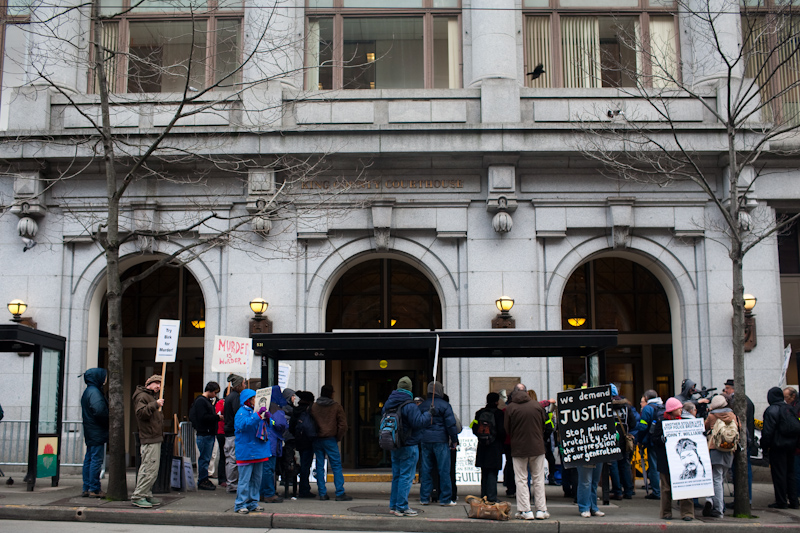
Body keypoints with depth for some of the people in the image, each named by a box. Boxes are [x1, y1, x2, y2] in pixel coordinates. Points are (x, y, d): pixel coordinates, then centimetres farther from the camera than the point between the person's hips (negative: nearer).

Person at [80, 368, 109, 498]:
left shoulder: (87, 392, 17)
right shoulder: (94, 392, -16)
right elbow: (99, 410, -25)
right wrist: (108, 422, -11)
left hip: (90, 432, 10)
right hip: (97, 432, -10)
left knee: (89, 459, 12)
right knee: (96, 459, -7)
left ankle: (87, 488, 16)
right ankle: (94, 489, -4)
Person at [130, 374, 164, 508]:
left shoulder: (153, 396, 23)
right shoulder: (142, 396, -8)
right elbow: (141, 413, -24)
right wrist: (155, 405, -25)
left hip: (155, 438, 10)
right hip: (149, 439, -10)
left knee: (152, 469, 13)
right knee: (150, 468, -13)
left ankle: (147, 495, 19)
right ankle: (138, 496, -8)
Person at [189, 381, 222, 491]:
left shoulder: (208, 401, 20)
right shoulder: (200, 401, -12)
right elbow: (203, 417, -21)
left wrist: (217, 416, 7)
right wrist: (217, 417, -15)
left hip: (210, 434, 10)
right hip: (204, 433, -10)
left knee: (206, 458, 13)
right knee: (204, 458, -5)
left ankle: (204, 479, 19)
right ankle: (202, 481, 1)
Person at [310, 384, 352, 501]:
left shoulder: (313, 407, 6)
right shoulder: (336, 406, -1)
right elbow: (343, 425, -4)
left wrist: (314, 435, 14)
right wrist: (338, 438, 6)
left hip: (317, 440, 3)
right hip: (330, 439, -3)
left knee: (319, 466, 8)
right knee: (336, 466, -1)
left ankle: (322, 493, 6)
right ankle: (340, 493, -5)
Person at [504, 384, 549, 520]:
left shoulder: (510, 408, -7)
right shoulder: (537, 405, -2)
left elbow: (506, 429, 0)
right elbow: (544, 425, 9)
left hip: (518, 448, -2)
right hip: (537, 447, 2)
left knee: (521, 480, 6)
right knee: (538, 479, 10)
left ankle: (525, 511, 3)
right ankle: (541, 510, 11)